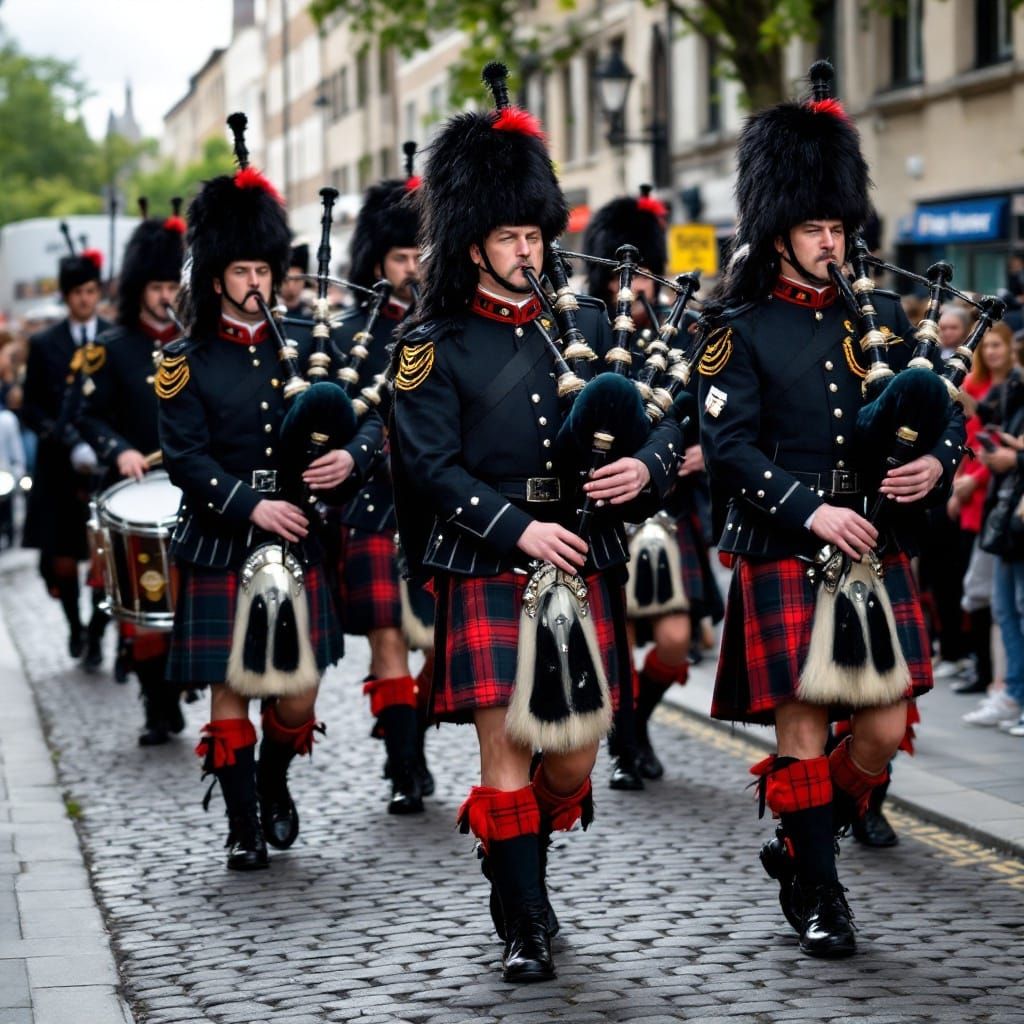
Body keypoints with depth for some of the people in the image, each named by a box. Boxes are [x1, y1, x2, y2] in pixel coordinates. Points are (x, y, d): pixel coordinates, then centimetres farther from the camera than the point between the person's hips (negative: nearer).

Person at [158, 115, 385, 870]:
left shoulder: (301, 347, 9)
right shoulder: (187, 363, 0)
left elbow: (371, 414, 6)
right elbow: (185, 458, -9)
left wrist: (353, 454, -16)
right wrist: (251, 505, -22)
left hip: (296, 548, 3)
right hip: (220, 551, -2)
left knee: (298, 694, 4)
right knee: (231, 690, 1)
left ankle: (274, 783, 31)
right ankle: (244, 825, 13)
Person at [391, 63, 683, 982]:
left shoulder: (583, 325, 11)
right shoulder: (434, 346, -1)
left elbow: (664, 417, 10)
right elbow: (430, 465, -9)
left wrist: (647, 466, -13)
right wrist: (518, 529, -18)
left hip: (583, 565, 4)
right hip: (487, 572, -4)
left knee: (574, 755, 5)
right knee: (507, 749, -5)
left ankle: (517, 863, 31)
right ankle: (526, 925, 4)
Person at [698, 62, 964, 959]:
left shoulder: (881, 314, 11)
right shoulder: (744, 333, -1)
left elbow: (943, 408, 13)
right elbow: (727, 448, -9)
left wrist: (937, 463, -10)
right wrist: (811, 511, -19)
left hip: (878, 552, 4)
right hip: (783, 557, -4)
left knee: (884, 729, 2)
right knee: (802, 731, -2)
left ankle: (799, 847, 25)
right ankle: (817, 895, 12)